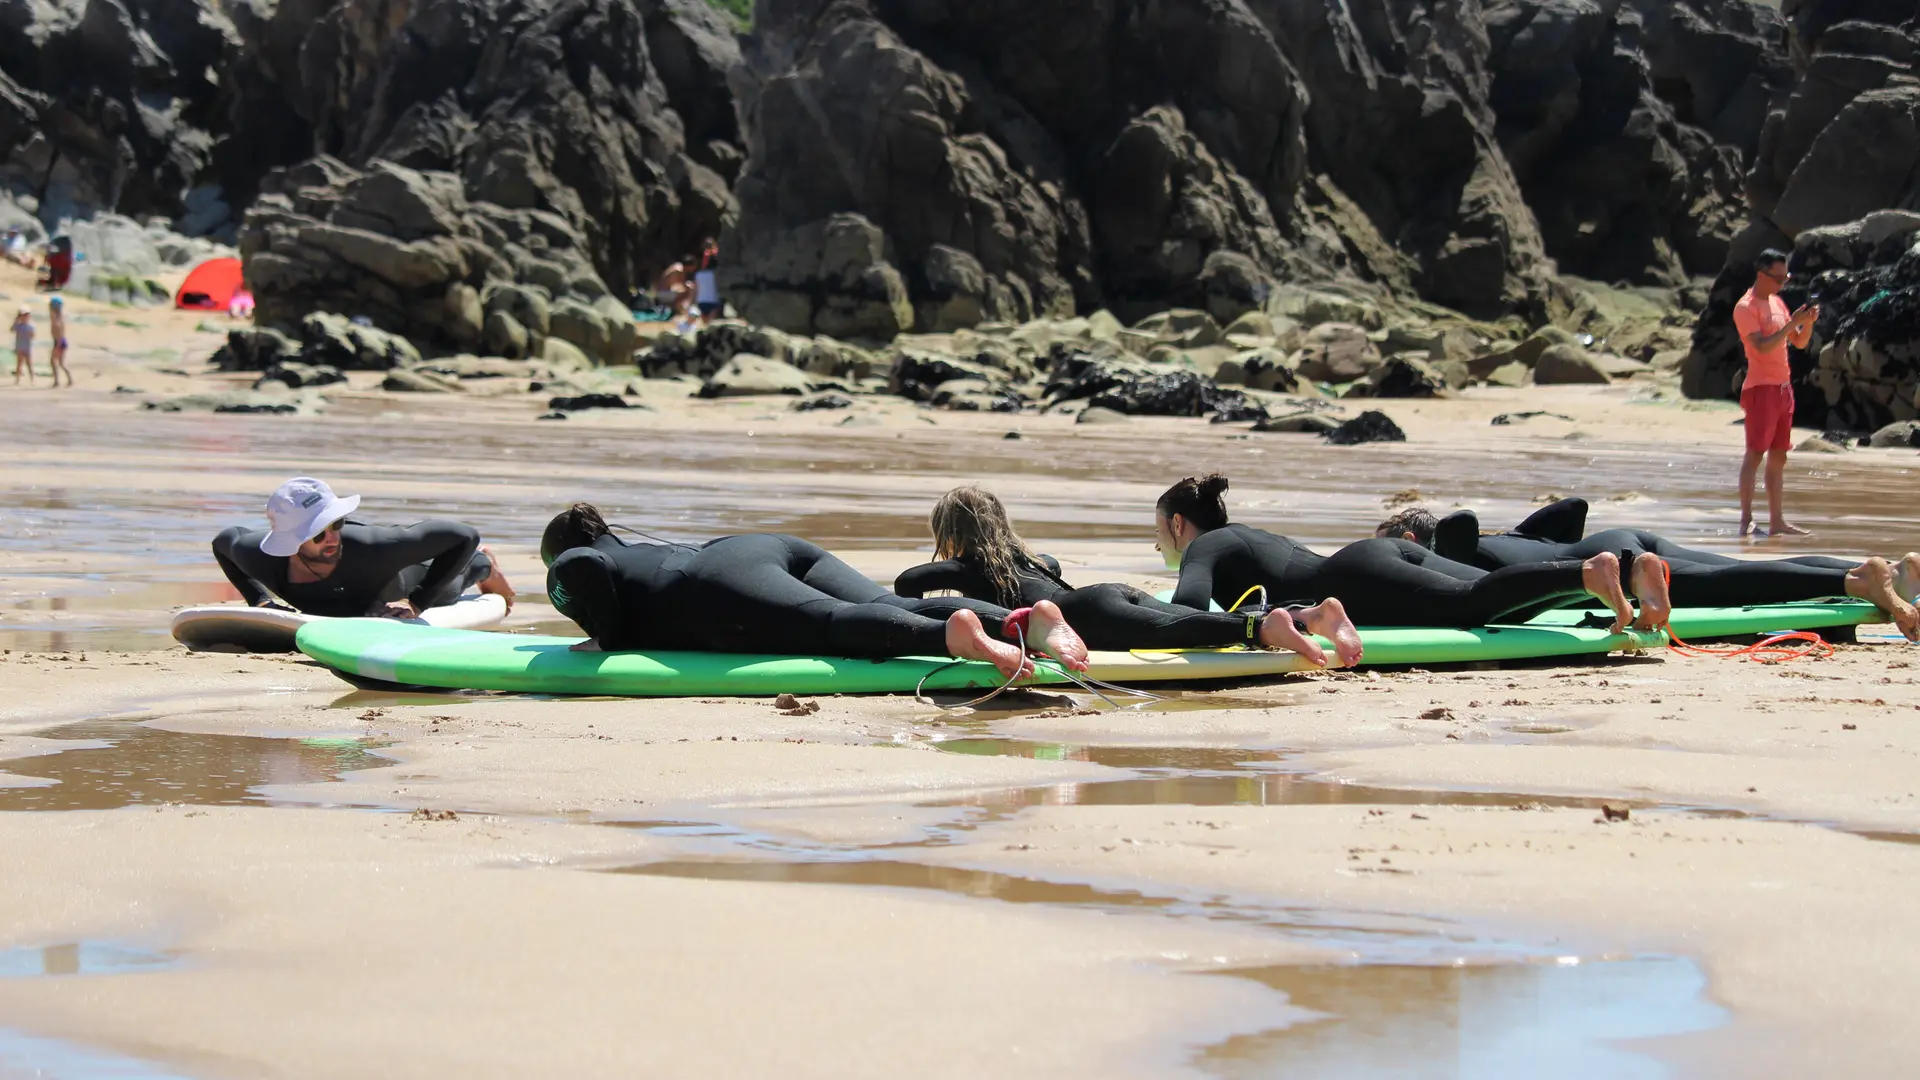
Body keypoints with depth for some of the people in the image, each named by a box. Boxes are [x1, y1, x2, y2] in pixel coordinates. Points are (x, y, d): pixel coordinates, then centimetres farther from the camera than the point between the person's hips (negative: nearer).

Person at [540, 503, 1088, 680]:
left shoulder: (567, 572, 20)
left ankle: (951, 634, -57)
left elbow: (587, 565, -5)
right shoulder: (646, 549, 43)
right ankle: (1022, 620, -36)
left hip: (724, 582, -7)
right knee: (892, 610, -13)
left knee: (836, 624, -29)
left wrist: (608, 639, 7)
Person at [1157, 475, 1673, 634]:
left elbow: (1189, 604, -10)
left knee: (1473, 602, -27)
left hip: (1360, 576, -7)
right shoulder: (1250, 536, 35)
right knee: (1509, 606, -9)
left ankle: (1590, 572, -47)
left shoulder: (1202, 548, 11)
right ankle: (1631, 568, -25)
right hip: (1395, 553, 7)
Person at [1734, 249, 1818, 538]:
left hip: (1783, 387, 8)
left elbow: (1799, 343, 17)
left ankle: (1777, 521, 9)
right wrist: (1792, 323, -20)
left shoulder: (1777, 303, 16)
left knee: (1778, 456, 7)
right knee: (1755, 453, -9)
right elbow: (1762, 346, -21)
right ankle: (1746, 520, -9)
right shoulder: (1746, 308, -9)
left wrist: (1808, 323, -1)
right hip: (1761, 387, -8)